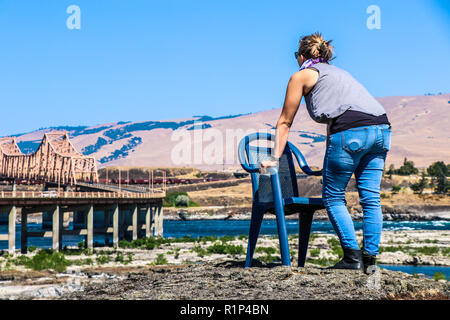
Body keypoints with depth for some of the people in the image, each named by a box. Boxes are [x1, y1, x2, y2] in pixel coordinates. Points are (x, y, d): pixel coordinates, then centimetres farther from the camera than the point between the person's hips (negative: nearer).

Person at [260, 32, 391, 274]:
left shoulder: (302, 75, 15)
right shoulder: (338, 72, 35)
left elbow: (284, 122, 17)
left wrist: (275, 158, 22)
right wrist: (330, 161, 49)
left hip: (352, 131, -7)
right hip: (381, 128, 7)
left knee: (333, 197, 6)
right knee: (370, 198, 9)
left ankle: (352, 256, 0)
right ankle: (370, 259, 8)